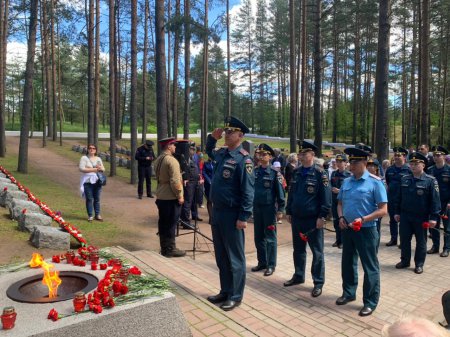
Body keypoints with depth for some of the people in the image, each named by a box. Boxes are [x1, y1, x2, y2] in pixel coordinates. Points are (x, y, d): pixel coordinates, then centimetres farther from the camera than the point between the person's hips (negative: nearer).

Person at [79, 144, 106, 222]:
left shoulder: (98, 159, 14)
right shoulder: (84, 158, 0)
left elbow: (103, 169, 14)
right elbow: (81, 168, -12)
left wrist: (100, 168, -10)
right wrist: (93, 169, -13)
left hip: (97, 181, 4)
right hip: (87, 181, -4)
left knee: (97, 199, 8)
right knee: (89, 199, 0)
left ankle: (97, 215, 16)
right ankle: (90, 216, 8)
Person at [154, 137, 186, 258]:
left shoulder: (158, 160, 11)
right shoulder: (171, 160, -17)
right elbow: (175, 181, -22)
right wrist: (180, 196, -14)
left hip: (161, 196, 9)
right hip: (171, 197, -9)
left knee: (163, 223, 13)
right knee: (171, 224, 0)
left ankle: (164, 248, 23)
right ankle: (170, 249, 7)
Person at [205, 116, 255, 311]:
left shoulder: (243, 159, -15)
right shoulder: (221, 153, 9)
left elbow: (248, 191, -18)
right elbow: (209, 152, 34)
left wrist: (243, 217, -20)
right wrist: (212, 138, 15)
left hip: (232, 215, -8)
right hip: (217, 211, 8)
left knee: (234, 258, 5)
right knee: (221, 256, 17)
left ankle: (235, 296, 20)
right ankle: (225, 291, 32)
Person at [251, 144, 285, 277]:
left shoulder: (275, 173, -6)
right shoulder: (254, 172, 6)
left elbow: (280, 193, -7)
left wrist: (280, 210, -12)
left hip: (269, 209, -5)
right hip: (256, 208, 5)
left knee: (270, 238, 3)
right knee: (258, 237, 12)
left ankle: (271, 265, 14)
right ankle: (262, 262, 25)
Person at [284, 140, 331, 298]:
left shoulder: (320, 173, -11)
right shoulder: (296, 172, 8)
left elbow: (326, 197, -13)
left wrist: (322, 217, -16)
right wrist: (288, 212, 13)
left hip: (313, 220, -6)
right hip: (296, 218, 6)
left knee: (317, 252, 5)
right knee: (298, 249, 17)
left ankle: (318, 283, 15)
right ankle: (298, 276, 32)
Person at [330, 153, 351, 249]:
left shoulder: (349, 175, -8)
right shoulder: (333, 173, 7)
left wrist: (340, 191, -20)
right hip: (334, 201, 5)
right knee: (336, 221, 11)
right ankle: (338, 240, 25)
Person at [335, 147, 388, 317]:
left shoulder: (375, 182, -12)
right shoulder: (346, 182, 6)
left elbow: (383, 210, -13)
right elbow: (340, 203, 14)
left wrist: (363, 219, -24)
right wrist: (341, 217, -5)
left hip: (366, 230, -6)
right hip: (347, 229, 6)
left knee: (370, 267, 7)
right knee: (348, 263, 18)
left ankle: (370, 302, 22)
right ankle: (348, 293, 37)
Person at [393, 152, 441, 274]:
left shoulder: (430, 180, -9)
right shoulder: (404, 179, 4)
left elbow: (435, 200, -11)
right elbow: (398, 197, 10)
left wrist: (433, 217, -14)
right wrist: (397, 212, 9)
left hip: (421, 218, -4)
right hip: (405, 216, 4)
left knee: (421, 242, 9)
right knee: (404, 240, 11)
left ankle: (419, 264, 23)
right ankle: (405, 261, 27)